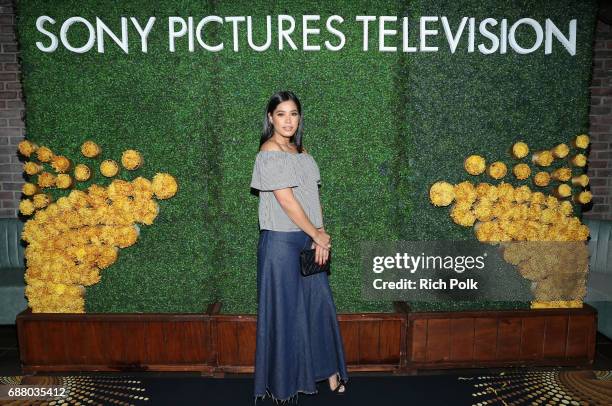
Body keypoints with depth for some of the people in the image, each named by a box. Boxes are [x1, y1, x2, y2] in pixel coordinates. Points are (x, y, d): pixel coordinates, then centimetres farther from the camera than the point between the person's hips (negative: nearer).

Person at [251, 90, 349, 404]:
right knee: (284, 309, 5)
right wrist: (318, 235, -11)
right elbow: (287, 202, -18)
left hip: (308, 240, 7)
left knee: (320, 302, 12)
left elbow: (313, 196, 7)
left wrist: (321, 236, -4)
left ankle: (328, 372, 29)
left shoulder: (301, 151, 11)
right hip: (281, 241, -7)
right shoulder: (269, 153, -13)